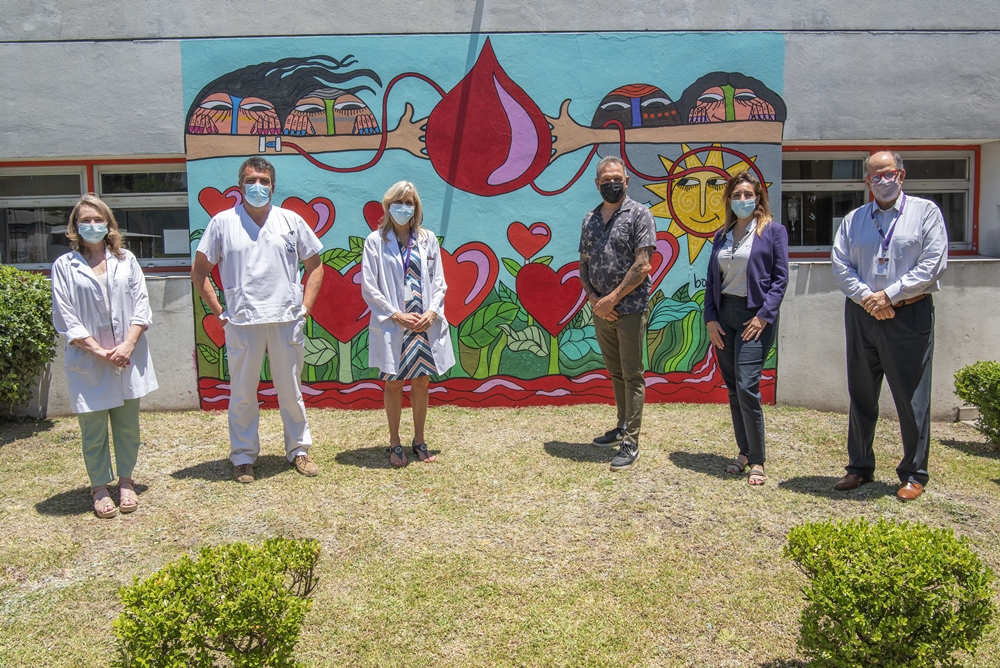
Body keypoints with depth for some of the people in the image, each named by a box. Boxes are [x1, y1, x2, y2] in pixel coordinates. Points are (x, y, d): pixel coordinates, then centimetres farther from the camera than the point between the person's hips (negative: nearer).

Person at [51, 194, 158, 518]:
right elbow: (65, 319, -4)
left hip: (129, 358, 2)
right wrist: (99, 351, -12)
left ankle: (126, 481, 26)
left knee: (128, 425, 10)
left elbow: (142, 305, 2)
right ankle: (99, 487, 22)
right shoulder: (64, 266, 1)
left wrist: (128, 345, -11)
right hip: (88, 363, -2)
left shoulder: (126, 261, 7)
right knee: (93, 429, 6)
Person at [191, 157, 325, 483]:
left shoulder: (291, 221, 7)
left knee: (291, 390, 11)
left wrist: (305, 307, 2)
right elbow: (199, 271, 6)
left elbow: (314, 265, 12)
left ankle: (299, 450, 24)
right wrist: (219, 311, -1)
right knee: (242, 394, 8)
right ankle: (243, 457, 21)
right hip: (241, 324, -1)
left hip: (287, 322, 1)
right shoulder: (222, 223, 3)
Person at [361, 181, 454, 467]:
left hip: (426, 324, 3)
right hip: (392, 326, -2)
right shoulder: (375, 241, -2)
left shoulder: (428, 239, 7)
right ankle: (395, 444, 20)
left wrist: (432, 312, -8)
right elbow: (369, 287, -5)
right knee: (394, 383, 7)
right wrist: (395, 315, -11)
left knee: (421, 381, 10)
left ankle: (419, 441, 24)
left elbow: (438, 281, 7)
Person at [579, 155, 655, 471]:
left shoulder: (639, 214, -5)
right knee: (615, 372, 16)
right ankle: (622, 428, 30)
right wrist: (593, 297, -2)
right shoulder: (590, 219, 13)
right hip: (601, 310, 6)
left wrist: (612, 298, -14)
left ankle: (631, 442, 3)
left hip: (630, 308, -6)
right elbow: (583, 265, 14)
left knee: (631, 375, -2)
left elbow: (642, 265, -13)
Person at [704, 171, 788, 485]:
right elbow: (711, 279, 12)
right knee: (733, 389, 8)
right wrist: (710, 318, 1)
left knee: (746, 386, -13)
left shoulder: (773, 231, 0)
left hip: (754, 316, -5)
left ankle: (757, 461, -1)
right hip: (724, 316, 6)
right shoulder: (721, 236, 14)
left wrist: (764, 315, -14)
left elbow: (780, 277, -4)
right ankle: (744, 452, 20)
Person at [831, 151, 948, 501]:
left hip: (910, 315, -3)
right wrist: (867, 297, -11)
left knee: (911, 398, 0)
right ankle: (859, 467, 23)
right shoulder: (853, 220, 12)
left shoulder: (925, 211, 3)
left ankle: (913, 475, 14)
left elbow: (933, 264, -7)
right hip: (862, 315, 4)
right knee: (861, 396, 10)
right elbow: (840, 265, 4)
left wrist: (890, 295, -13)